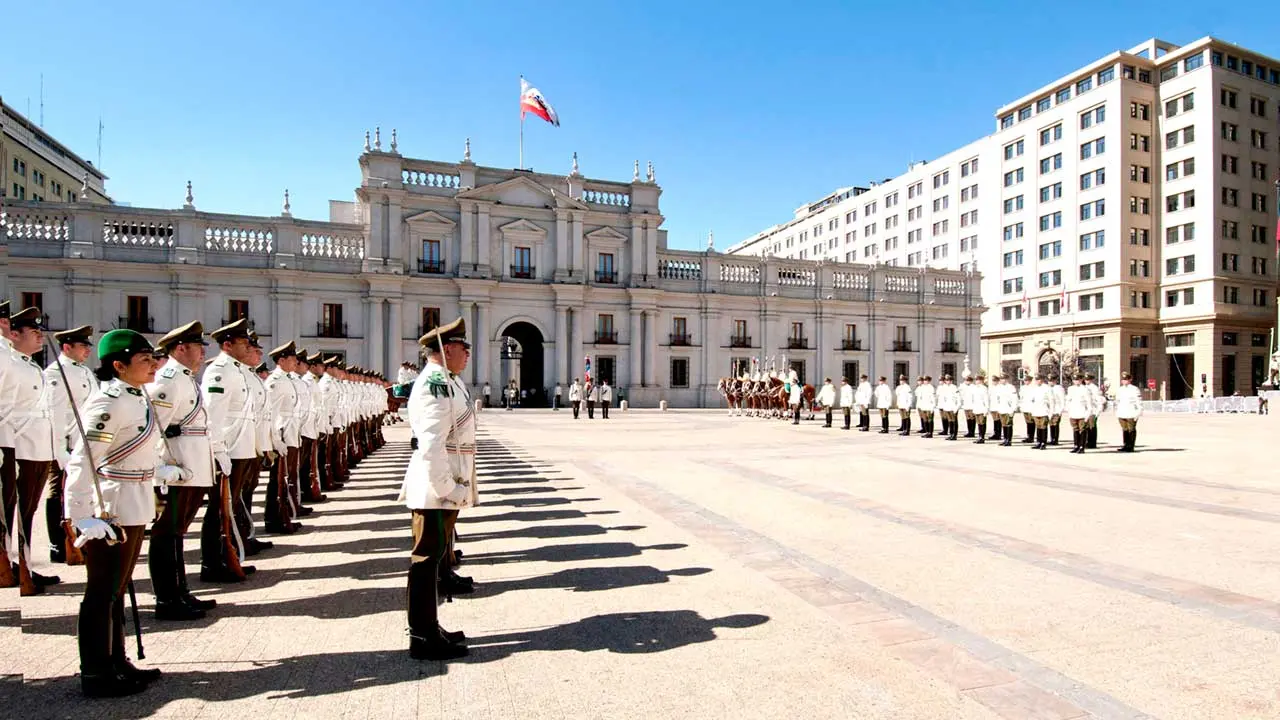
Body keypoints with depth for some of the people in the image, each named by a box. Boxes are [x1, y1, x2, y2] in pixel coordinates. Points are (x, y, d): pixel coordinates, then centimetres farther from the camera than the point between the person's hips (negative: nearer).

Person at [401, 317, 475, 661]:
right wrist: (445, 487, -24)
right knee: (427, 557, 0)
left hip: (448, 485, 10)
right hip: (436, 488, -10)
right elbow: (432, 443, -24)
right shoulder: (435, 382, -17)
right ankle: (423, 638, 11)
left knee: (435, 555, 17)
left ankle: (429, 628, 30)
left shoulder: (449, 381, 15)